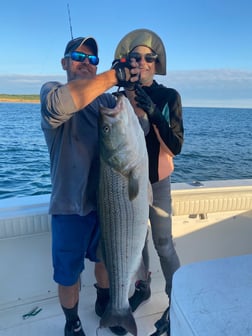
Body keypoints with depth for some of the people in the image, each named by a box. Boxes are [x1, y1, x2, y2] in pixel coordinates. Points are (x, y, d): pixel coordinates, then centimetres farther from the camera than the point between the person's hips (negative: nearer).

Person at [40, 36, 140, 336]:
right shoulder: (51, 90, -7)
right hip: (69, 205, -4)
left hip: (104, 200, 5)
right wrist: (114, 75, -31)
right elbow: (59, 103, -32)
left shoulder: (106, 100, 6)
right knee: (68, 273, 13)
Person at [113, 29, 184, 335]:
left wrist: (154, 113, -26)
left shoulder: (169, 96, -7)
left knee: (163, 245, 2)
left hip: (157, 182, -3)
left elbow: (176, 146, -15)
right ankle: (142, 287, 39)